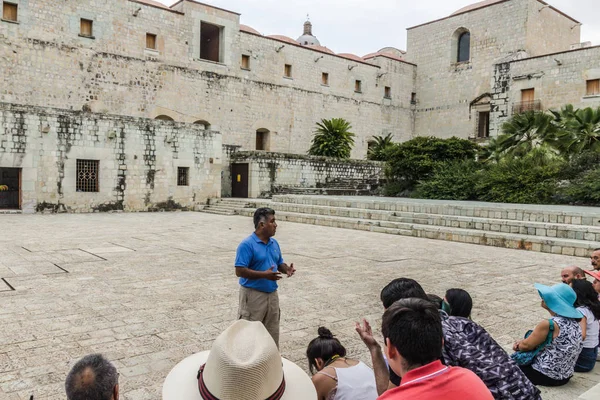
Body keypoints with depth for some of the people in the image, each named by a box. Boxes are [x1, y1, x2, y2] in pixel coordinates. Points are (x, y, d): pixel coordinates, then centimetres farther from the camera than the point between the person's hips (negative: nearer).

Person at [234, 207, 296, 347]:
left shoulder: (274, 243, 7)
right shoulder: (247, 244, -16)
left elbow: (279, 263, 17)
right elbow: (239, 271, -21)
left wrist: (286, 269, -6)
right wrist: (264, 274, -27)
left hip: (272, 294, 7)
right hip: (253, 294, -7)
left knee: (273, 332, 18)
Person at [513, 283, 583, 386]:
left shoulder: (549, 324, -26)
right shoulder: (574, 322, 0)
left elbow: (527, 346, -14)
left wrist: (518, 345, 7)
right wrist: (522, 342, 6)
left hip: (545, 377, -8)